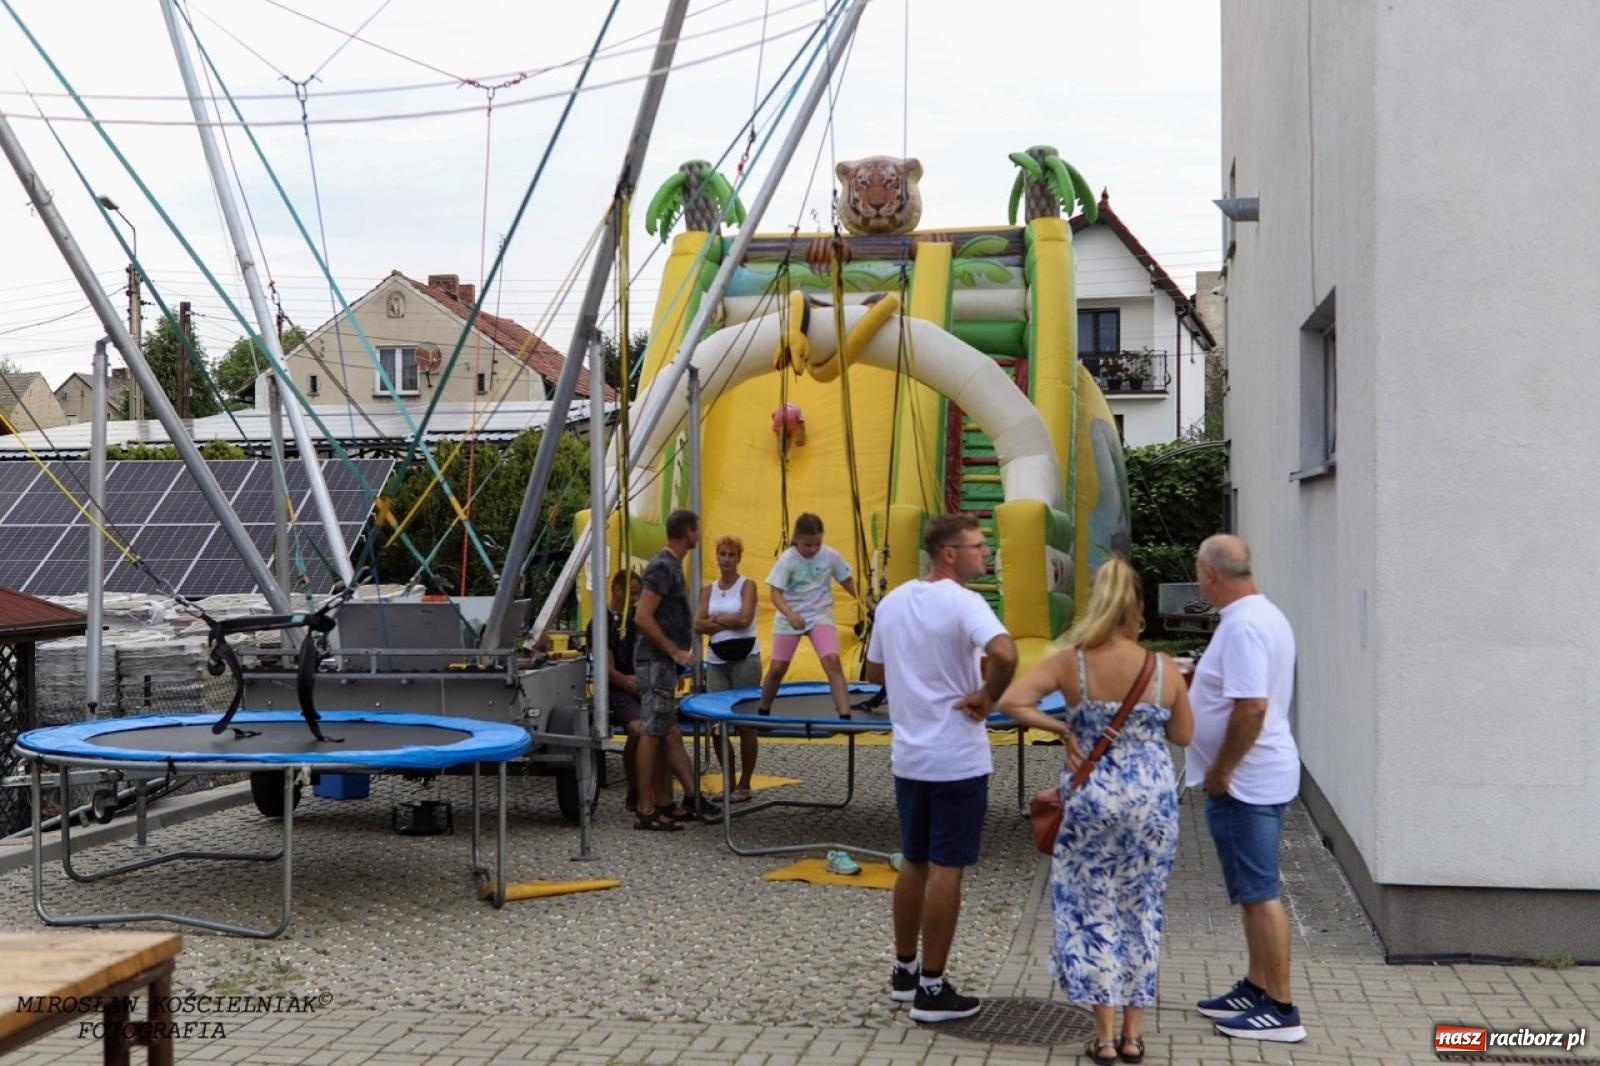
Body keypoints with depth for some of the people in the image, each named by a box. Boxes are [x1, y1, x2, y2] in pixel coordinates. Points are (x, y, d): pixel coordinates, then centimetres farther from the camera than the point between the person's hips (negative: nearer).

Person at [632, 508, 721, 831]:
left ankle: (692, 798, 18)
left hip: (665, 662, 10)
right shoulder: (662, 567, -15)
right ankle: (646, 812, -4)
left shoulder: (671, 565, 15)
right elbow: (643, 617, -21)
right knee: (652, 733, -7)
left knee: (670, 734, 12)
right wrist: (675, 651, -17)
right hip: (656, 661, -10)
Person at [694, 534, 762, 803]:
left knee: (745, 722, -1)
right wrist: (729, 622, -11)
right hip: (716, 660, 4)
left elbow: (744, 618, -13)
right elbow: (699, 624, 0)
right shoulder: (708, 590, 11)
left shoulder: (747, 585, 0)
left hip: (744, 658, -4)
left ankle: (744, 785, 7)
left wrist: (716, 619, -3)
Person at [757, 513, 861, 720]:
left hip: (820, 616, 1)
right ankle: (762, 712, 28)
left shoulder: (831, 556, -9)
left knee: (833, 662, -20)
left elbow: (847, 581, 6)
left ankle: (845, 716, -21)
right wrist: (790, 614, -37)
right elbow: (776, 593, -21)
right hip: (789, 619, -1)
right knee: (777, 668, 5)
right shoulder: (787, 560, -17)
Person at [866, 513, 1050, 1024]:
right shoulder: (962, 603, -16)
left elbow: (874, 671, 18)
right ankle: (931, 988, 6)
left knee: (913, 863, 18)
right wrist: (986, 696, -18)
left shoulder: (893, 602, 6)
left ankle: (904, 970, 28)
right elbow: (1005, 655, -34)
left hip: (908, 755, 7)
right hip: (956, 758, -7)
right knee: (946, 870, 1)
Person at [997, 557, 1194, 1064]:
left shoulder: (1070, 663, -8)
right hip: (1152, 800, 1)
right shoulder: (1164, 669, -5)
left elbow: (1009, 701, -16)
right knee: (1141, 912, 13)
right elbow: (1182, 735, 7)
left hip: (1092, 799, -1)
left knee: (1092, 912, 9)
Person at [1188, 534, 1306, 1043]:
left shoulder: (1242, 625, -22)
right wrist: (1201, 679, 28)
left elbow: (1251, 708, -29)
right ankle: (1257, 988, 29)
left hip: (1244, 780, -11)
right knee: (1253, 890, 18)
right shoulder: (1264, 615, 11)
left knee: (1259, 893, -4)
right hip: (1260, 776, 11)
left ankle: (1280, 1010, 1)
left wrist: (1219, 773, -21)